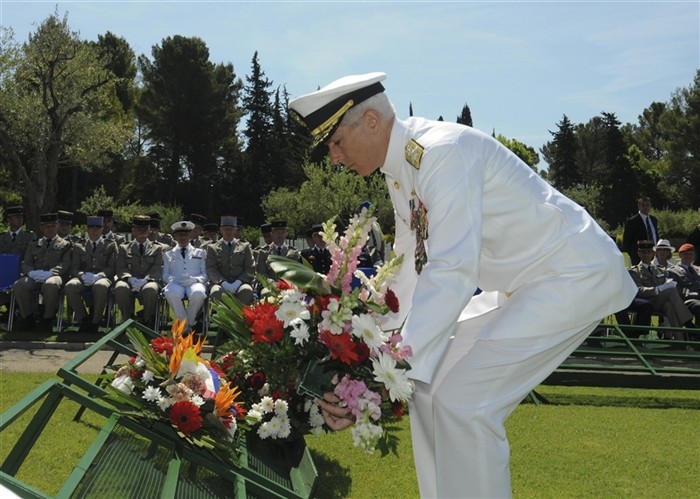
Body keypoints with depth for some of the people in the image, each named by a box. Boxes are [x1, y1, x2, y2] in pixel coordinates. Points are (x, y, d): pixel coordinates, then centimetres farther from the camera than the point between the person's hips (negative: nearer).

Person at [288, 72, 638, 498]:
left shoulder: (444, 152, -25)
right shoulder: (401, 167, 4)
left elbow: (451, 274, -33)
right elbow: (410, 264, 14)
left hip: (575, 276, -9)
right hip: (523, 284, 10)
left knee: (462, 400, -16)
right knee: (429, 386, 7)